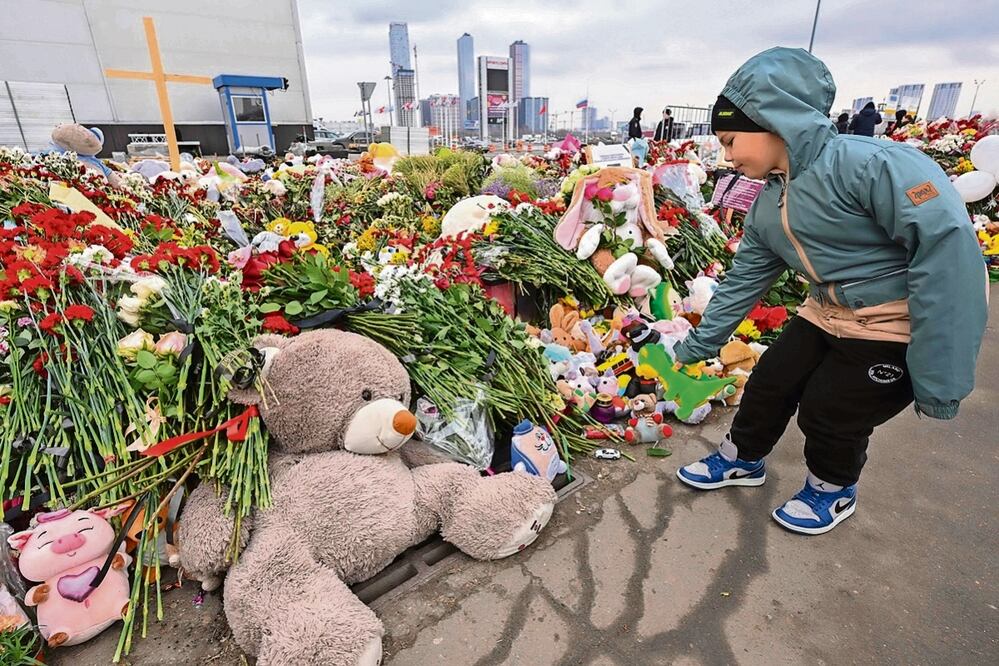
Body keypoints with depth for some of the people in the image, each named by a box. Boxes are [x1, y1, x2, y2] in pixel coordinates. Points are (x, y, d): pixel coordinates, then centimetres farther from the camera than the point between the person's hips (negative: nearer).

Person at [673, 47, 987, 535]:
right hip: (828, 313, 7)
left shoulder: (864, 164, -26)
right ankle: (742, 460, 34)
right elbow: (744, 280, 7)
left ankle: (833, 491, 31)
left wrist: (938, 377, -29)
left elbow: (948, 243, -30)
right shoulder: (767, 207, 0)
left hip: (901, 325, -7)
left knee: (830, 413, 0)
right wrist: (697, 346, 10)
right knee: (769, 384, 8)